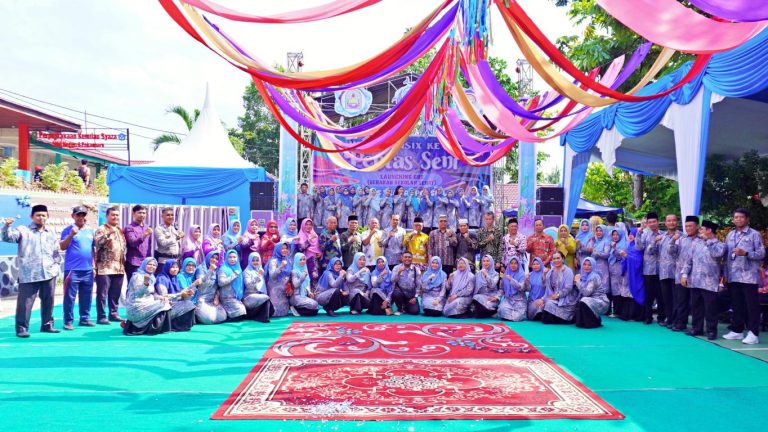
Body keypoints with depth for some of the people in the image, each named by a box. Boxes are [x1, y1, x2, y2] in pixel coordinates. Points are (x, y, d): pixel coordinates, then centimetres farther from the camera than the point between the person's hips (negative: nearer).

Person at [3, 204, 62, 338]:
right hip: (28, 274, -4)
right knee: (25, 302, -5)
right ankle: (21, 328, 2)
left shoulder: (51, 232, 16)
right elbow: (7, 237, -11)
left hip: (49, 273, 4)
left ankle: (47, 325, 21)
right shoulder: (23, 230, 3)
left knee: (48, 300, 11)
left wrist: (57, 265, 11)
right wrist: (7, 226, -29)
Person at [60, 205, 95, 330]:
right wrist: (71, 234, -22)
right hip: (72, 269, -5)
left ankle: (85, 319, 18)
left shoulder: (90, 231, 13)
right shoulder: (68, 230, -1)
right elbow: (62, 247, -9)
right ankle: (68, 321, 3)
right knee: (70, 297, -3)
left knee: (86, 297, 10)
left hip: (88, 270, 5)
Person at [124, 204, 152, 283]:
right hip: (133, 263, -5)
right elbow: (133, 243, -17)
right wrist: (144, 235, -32)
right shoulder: (129, 227, -3)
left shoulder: (147, 227, 16)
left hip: (146, 263, 5)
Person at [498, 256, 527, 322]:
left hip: (519, 300, -3)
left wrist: (511, 280, -24)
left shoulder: (522, 275, -2)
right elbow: (502, 289, 15)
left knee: (517, 317, -23)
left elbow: (521, 288, -16)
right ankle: (512, 314, 5)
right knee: (502, 309, -30)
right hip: (508, 299, 3)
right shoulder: (505, 275, 10)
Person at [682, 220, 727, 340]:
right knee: (695, 306, 11)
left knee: (710, 308, -1)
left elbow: (717, 253, -24)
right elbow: (689, 259, 11)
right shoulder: (696, 242, 12)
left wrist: (707, 241, -11)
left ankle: (711, 330, 9)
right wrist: (684, 274, 3)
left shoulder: (720, 245, -1)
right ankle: (696, 328, 21)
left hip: (709, 282, -4)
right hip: (695, 281, 5)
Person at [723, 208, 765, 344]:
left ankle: (753, 333, 0)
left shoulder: (754, 234, -2)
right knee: (737, 304, 11)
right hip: (733, 276, 5)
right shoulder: (730, 235, 14)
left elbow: (761, 253, -7)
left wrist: (745, 253, -23)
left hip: (749, 276, -5)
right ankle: (737, 331, 19)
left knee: (752, 305, -2)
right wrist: (725, 273, 12)